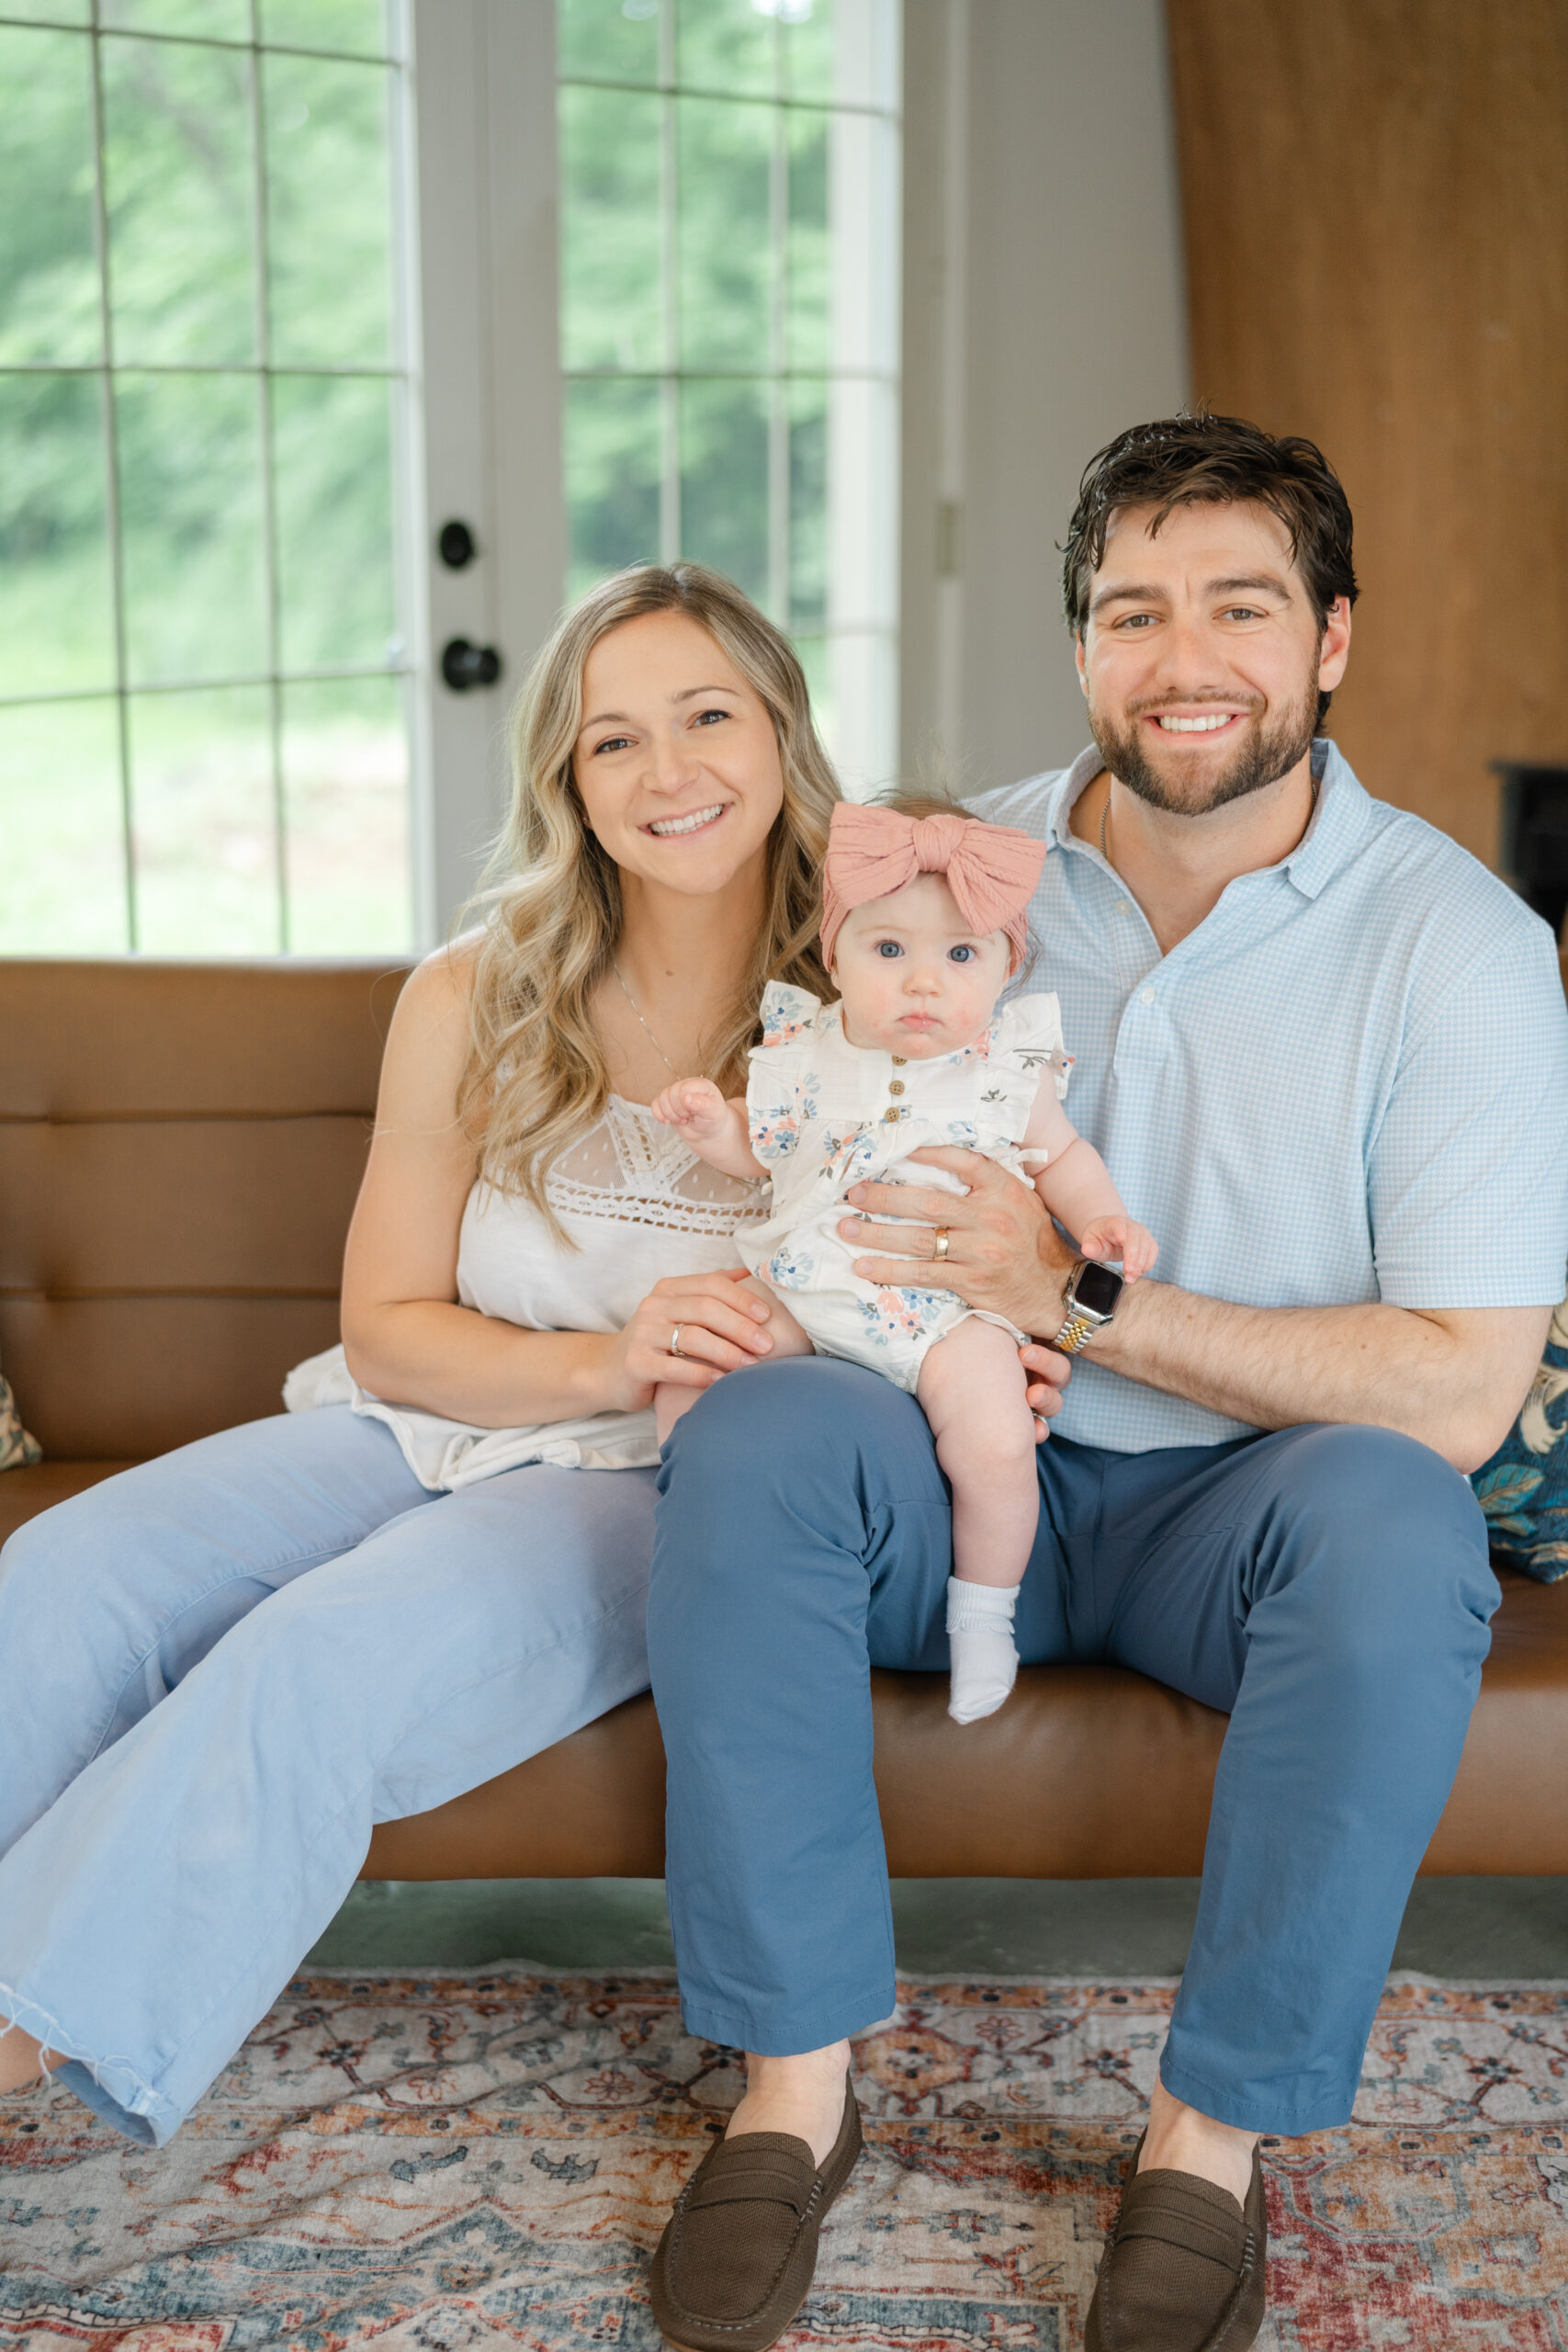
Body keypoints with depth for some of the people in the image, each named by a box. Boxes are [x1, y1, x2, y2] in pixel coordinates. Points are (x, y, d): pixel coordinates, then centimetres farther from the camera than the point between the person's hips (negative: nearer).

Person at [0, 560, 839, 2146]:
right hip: (424, 1427, 4)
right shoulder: (473, 1005, 2)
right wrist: (604, 1363, -15)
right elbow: (385, 1332, 3)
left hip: (651, 1489, -3)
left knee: (325, 1657, -31)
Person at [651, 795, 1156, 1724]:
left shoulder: (1011, 1071, -2)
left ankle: (984, 1613, 3)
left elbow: (1061, 1156, 14)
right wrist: (711, 1124, -4)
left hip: (947, 1305, -3)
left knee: (996, 1443, -25)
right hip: (800, 1290, 3)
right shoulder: (804, 1053, 2)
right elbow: (758, 1146, 17)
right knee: (684, 1384, -9)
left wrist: (1105, 1220, -3)